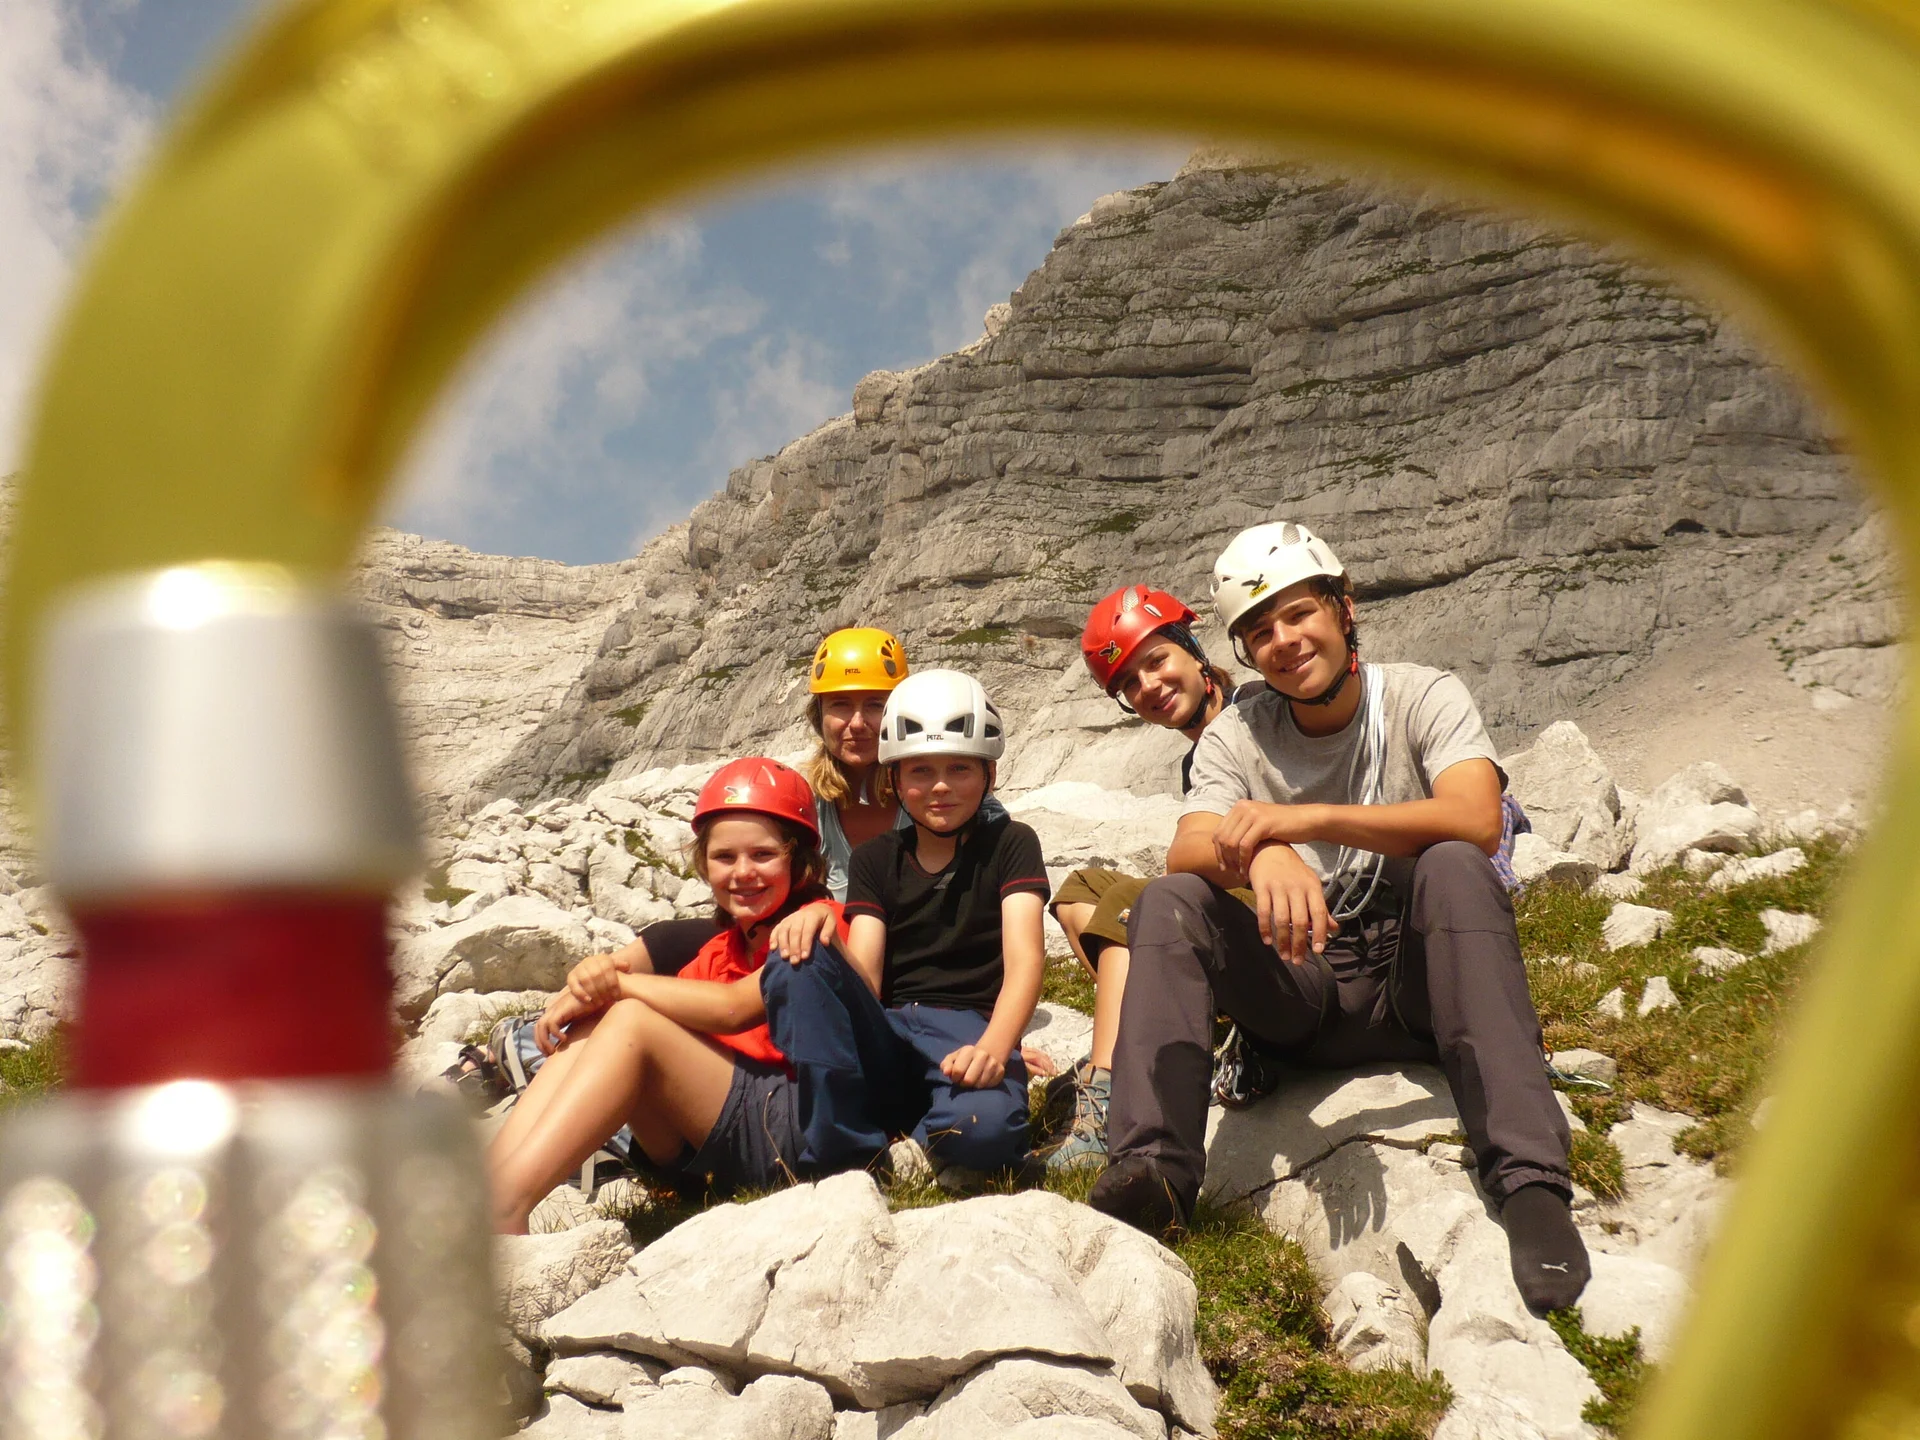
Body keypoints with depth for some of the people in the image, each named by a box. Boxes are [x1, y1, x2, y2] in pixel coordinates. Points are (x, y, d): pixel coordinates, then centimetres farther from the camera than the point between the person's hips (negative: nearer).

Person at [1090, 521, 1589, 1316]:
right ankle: (1154, 1167, -33)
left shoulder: (1420, 697, -4)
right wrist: (1261, 854, -38)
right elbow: (1187, 853, -14)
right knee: (1166, 902, -20)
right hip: (1306, 994, 3)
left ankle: (1529, 1180, -42)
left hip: (1416, 977, -2)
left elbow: (1476, 821, -24)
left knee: (1454, 866, -33)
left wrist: (1306, 818, -31)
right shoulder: (1235, 737, 4)